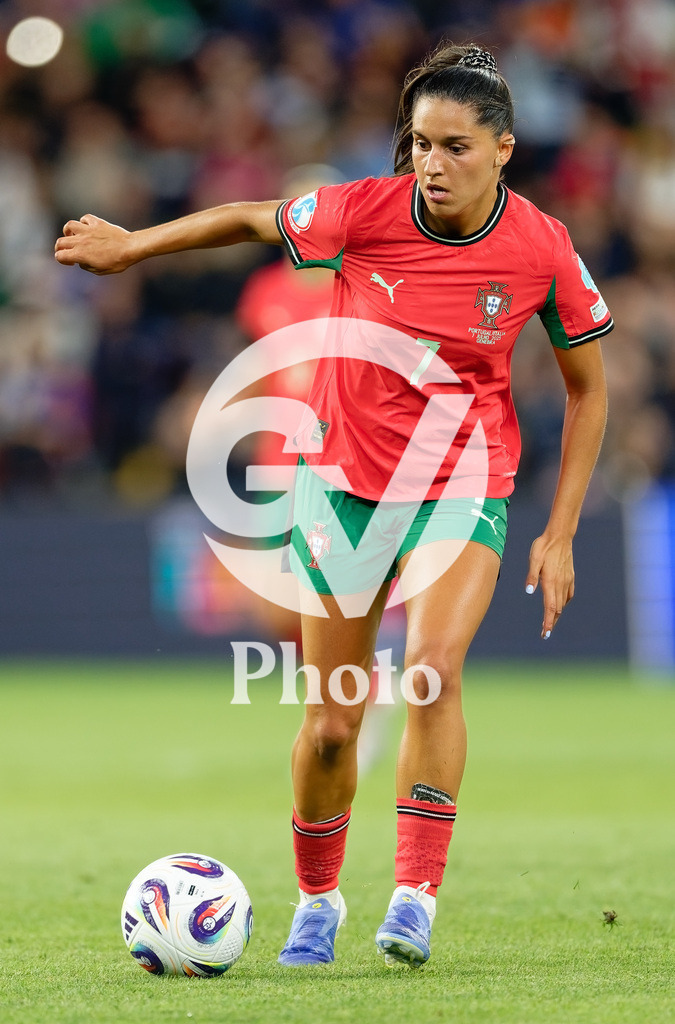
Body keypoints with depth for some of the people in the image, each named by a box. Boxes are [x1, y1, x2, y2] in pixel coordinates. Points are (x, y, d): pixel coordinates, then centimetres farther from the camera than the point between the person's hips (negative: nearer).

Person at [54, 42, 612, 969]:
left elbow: (588, 389, 0)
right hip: (345, 475, 1)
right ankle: (317, 900, 28)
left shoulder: (542, 249, -14)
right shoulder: (364, 212, -16)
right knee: (331, 722, 3)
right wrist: (129, 246, 14)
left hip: (462, 483, -1)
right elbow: (250, 220, 4)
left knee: (435, 668, -28)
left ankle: (415, 895, -20)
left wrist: (559, 535, -3)